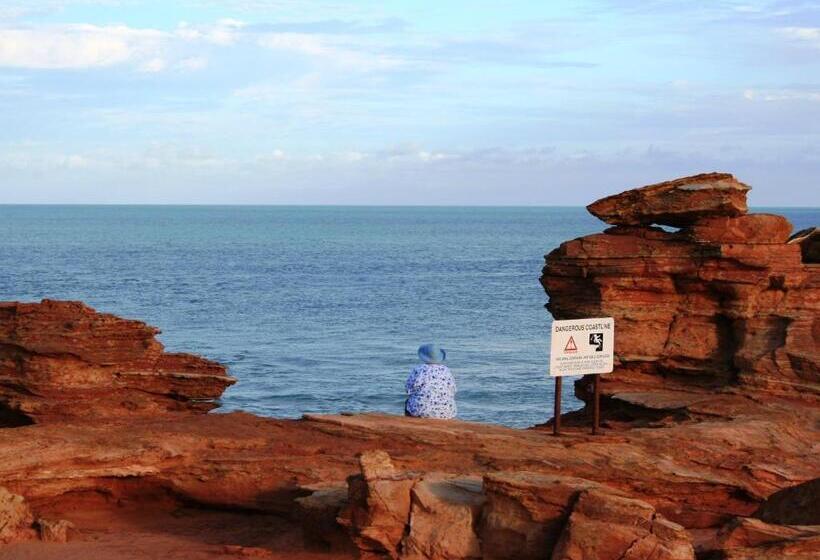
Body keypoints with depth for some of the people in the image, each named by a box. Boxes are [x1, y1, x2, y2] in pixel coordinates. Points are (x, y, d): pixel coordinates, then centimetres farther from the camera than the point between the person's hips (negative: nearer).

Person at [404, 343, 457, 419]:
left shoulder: (418, 369, -4)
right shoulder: (446, 370, 3)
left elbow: (409, 389, 2)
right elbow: (453, 392, 8)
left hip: (421, 411, -2)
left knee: (408, 402, 29)